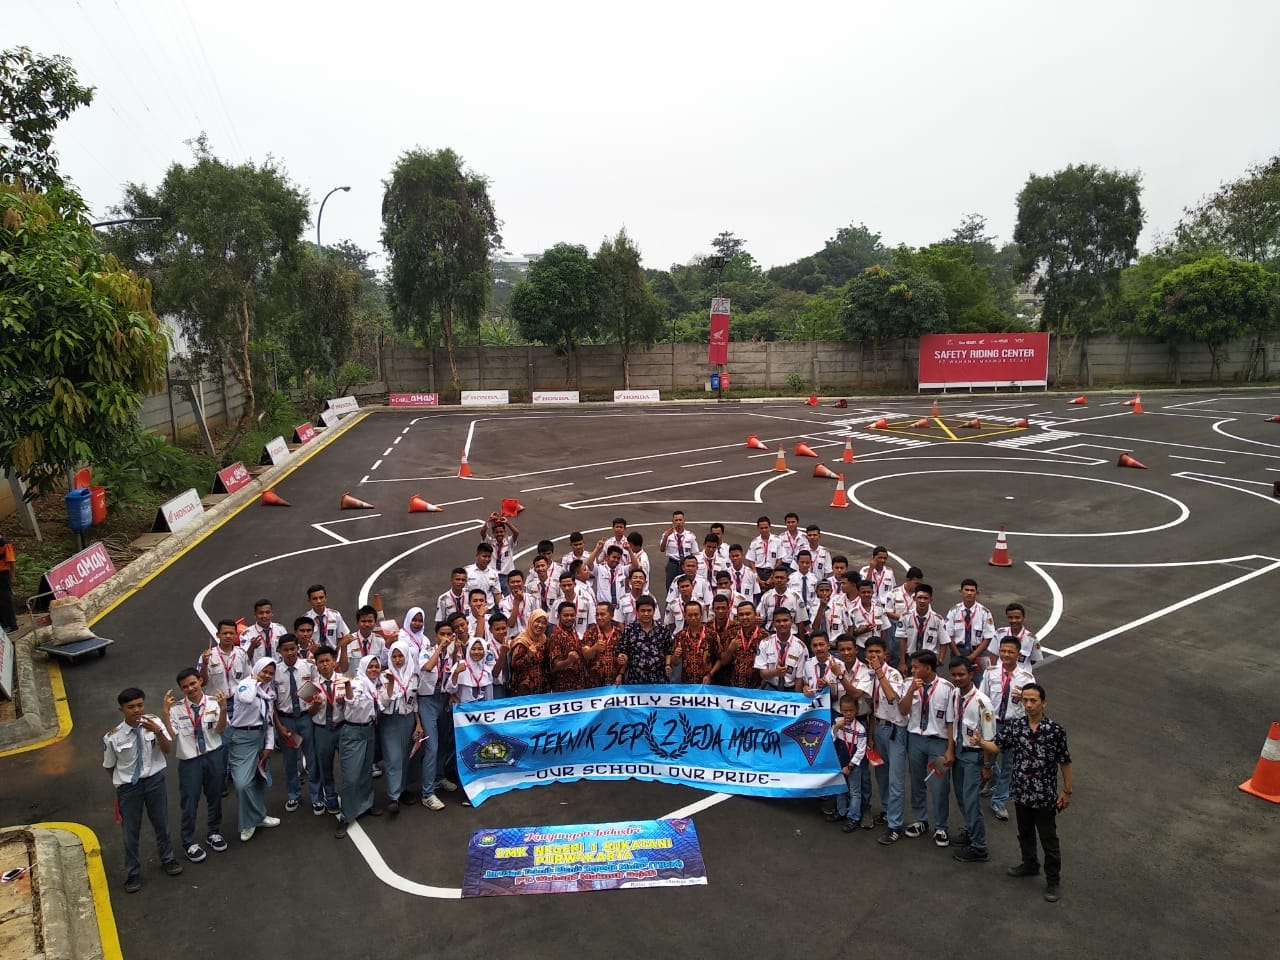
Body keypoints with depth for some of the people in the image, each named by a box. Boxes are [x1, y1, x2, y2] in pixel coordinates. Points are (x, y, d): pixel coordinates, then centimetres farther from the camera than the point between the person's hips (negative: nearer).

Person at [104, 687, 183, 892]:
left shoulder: (154, 723, -16)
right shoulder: (113, 737, -19)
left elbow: (166, 750, -22)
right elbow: (109, 766, -3)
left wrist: (157, 732, -38)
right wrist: (121, 784, 6)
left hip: (154, 780, 2)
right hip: (128, 785, -1)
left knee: (161, 823, 19)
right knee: (131, 831, 13)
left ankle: (167, 859, 45)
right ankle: (133, 873, 34)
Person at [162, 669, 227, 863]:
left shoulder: (213, 703, -11)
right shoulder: (176, 708, -11)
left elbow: (219, 730, -15)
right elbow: (170, 736, -16)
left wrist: (223, 709, -30)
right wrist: (165, 712, -24)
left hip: (213, 755, 1)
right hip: (189, 759, -1)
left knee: (214, 796, 18)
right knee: (189, 802, 8)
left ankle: (213, 833, 41)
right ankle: (189, 843, 28)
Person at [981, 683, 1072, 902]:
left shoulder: (1055, 730, -16)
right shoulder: (1015, 726, -6)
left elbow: (1064, 762, -6)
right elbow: (997, 745, 2)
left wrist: (1067, 791, -2)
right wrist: (980, 742, -19)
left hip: (1045, 797, -4)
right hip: (1021, 794, 4)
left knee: (1049, 839, 9)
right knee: (1025, 833, 23)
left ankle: (1053, 881, 26)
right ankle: (1030, 865, 46)